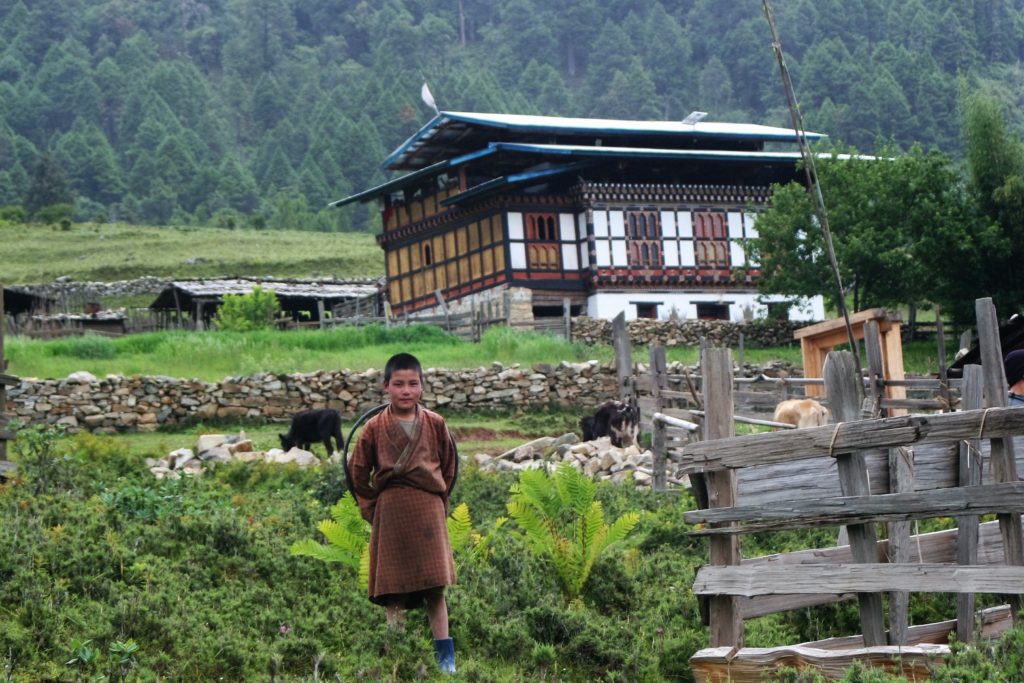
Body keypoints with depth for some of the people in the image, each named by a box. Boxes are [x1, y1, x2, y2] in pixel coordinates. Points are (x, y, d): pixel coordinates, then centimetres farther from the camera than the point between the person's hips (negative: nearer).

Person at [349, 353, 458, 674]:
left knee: (435, 587, -3)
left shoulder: (435, 424, 4)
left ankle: (445, 656, -1)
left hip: (429, 511, 0)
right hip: (389, 513, 0)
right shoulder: (375, 428, 2)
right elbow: (358, 471, 10)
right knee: (393, 591, 3)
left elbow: (448, 466, 15)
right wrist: (371, 506, 6)